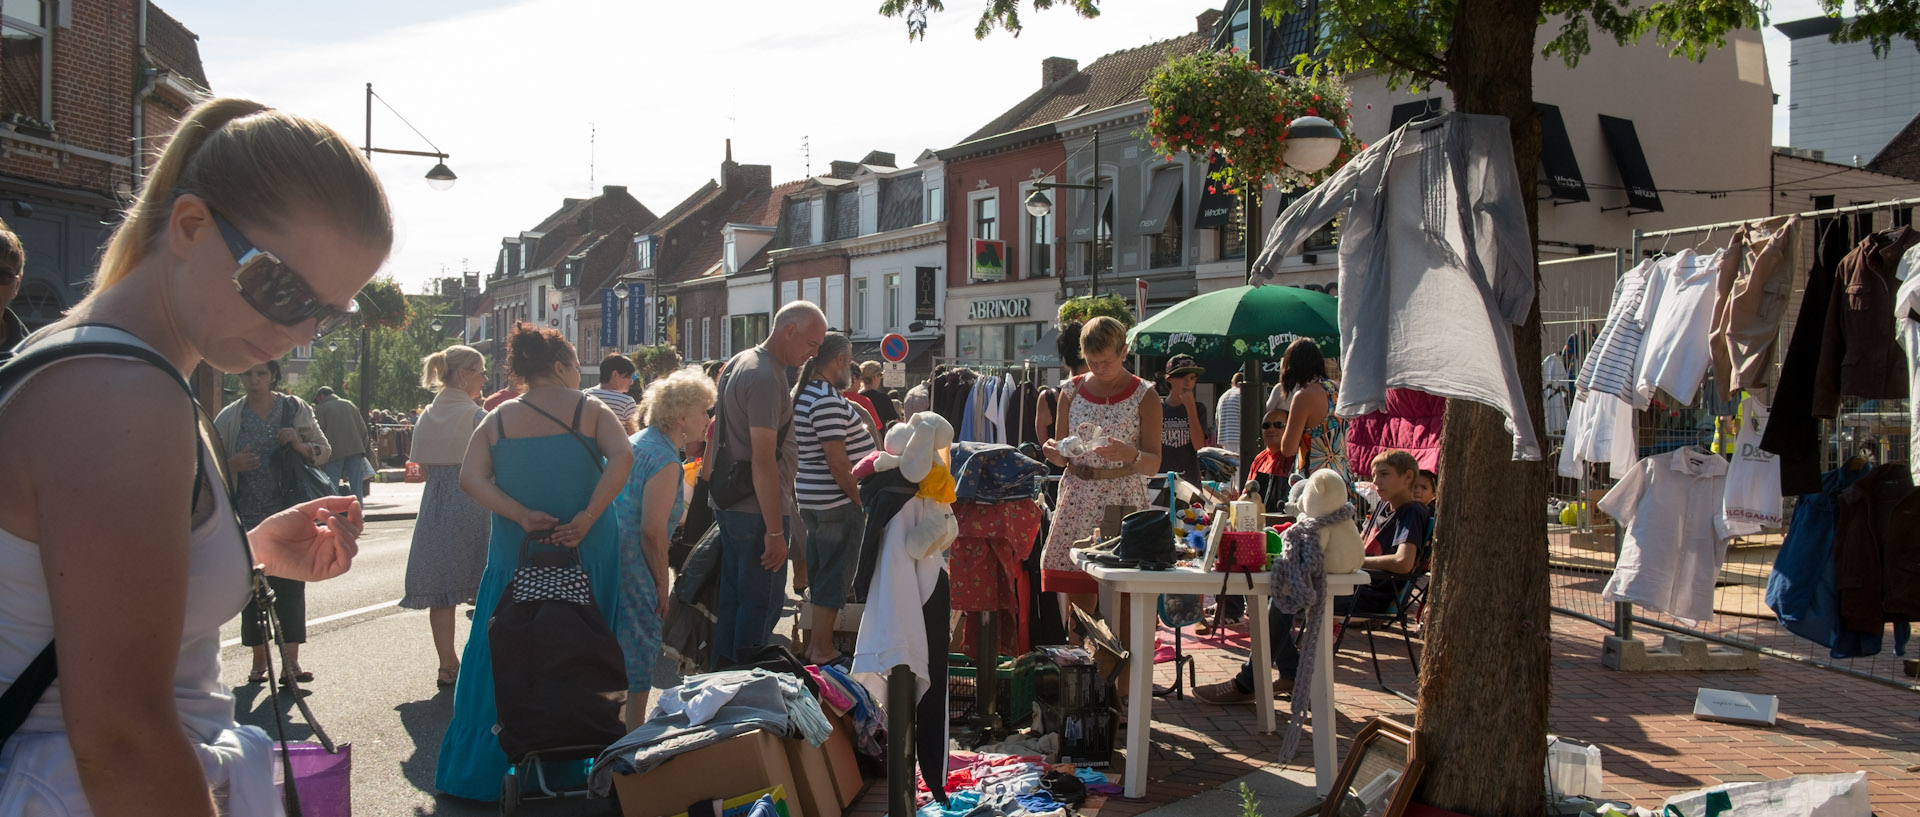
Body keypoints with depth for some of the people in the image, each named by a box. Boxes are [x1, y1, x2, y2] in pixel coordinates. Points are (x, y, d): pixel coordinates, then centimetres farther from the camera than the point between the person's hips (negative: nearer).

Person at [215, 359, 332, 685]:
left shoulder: (296, 408, 6)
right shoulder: (229, 417, 6)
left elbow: (324, 451, 8)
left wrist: (299, 445, -12)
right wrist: (233, 464, -11)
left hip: (289, 513, -1)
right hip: (248, 517, 1)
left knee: (290, 585, -5)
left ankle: (291, 661, -4)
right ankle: (259, 660, 14)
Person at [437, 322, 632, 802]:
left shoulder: (498, 419, 6)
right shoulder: (589, 410, -2)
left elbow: (470, 478, -7)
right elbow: (622, 457, -17)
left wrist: (522, 517, -12)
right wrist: (587, 518, -18)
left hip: (516, 558, 2)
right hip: (586, 555, -2)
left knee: (503, 660, 11)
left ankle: (483, 771, 18)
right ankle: (571, 767, 16)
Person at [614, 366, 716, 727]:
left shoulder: (635, 443, 16)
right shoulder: (664, 459, -13)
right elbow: (653, 530, -18)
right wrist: (662, 586, -9)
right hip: (630, 563, -10)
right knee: (640, 648, 1)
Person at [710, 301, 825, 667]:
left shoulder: (739, 363, 13)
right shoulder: (766, 379, -20)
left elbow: (716, 433, 23)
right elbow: (763, 462, -24)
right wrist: (775, 532, -23)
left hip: (728, 503, 10)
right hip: (757, 510, -10)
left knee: (733, 597, 16)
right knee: (763, 603, -2)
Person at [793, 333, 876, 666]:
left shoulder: (804, 394, 12)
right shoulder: (828, 400, -20)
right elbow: (837, 462, -23)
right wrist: (860, 500, -15)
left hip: (813, 501, 10)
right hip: (838, 502, -10)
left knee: (820, 575, 17)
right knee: (834, 576, -1)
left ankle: (815, 644, 25)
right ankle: (823, 651, 6)